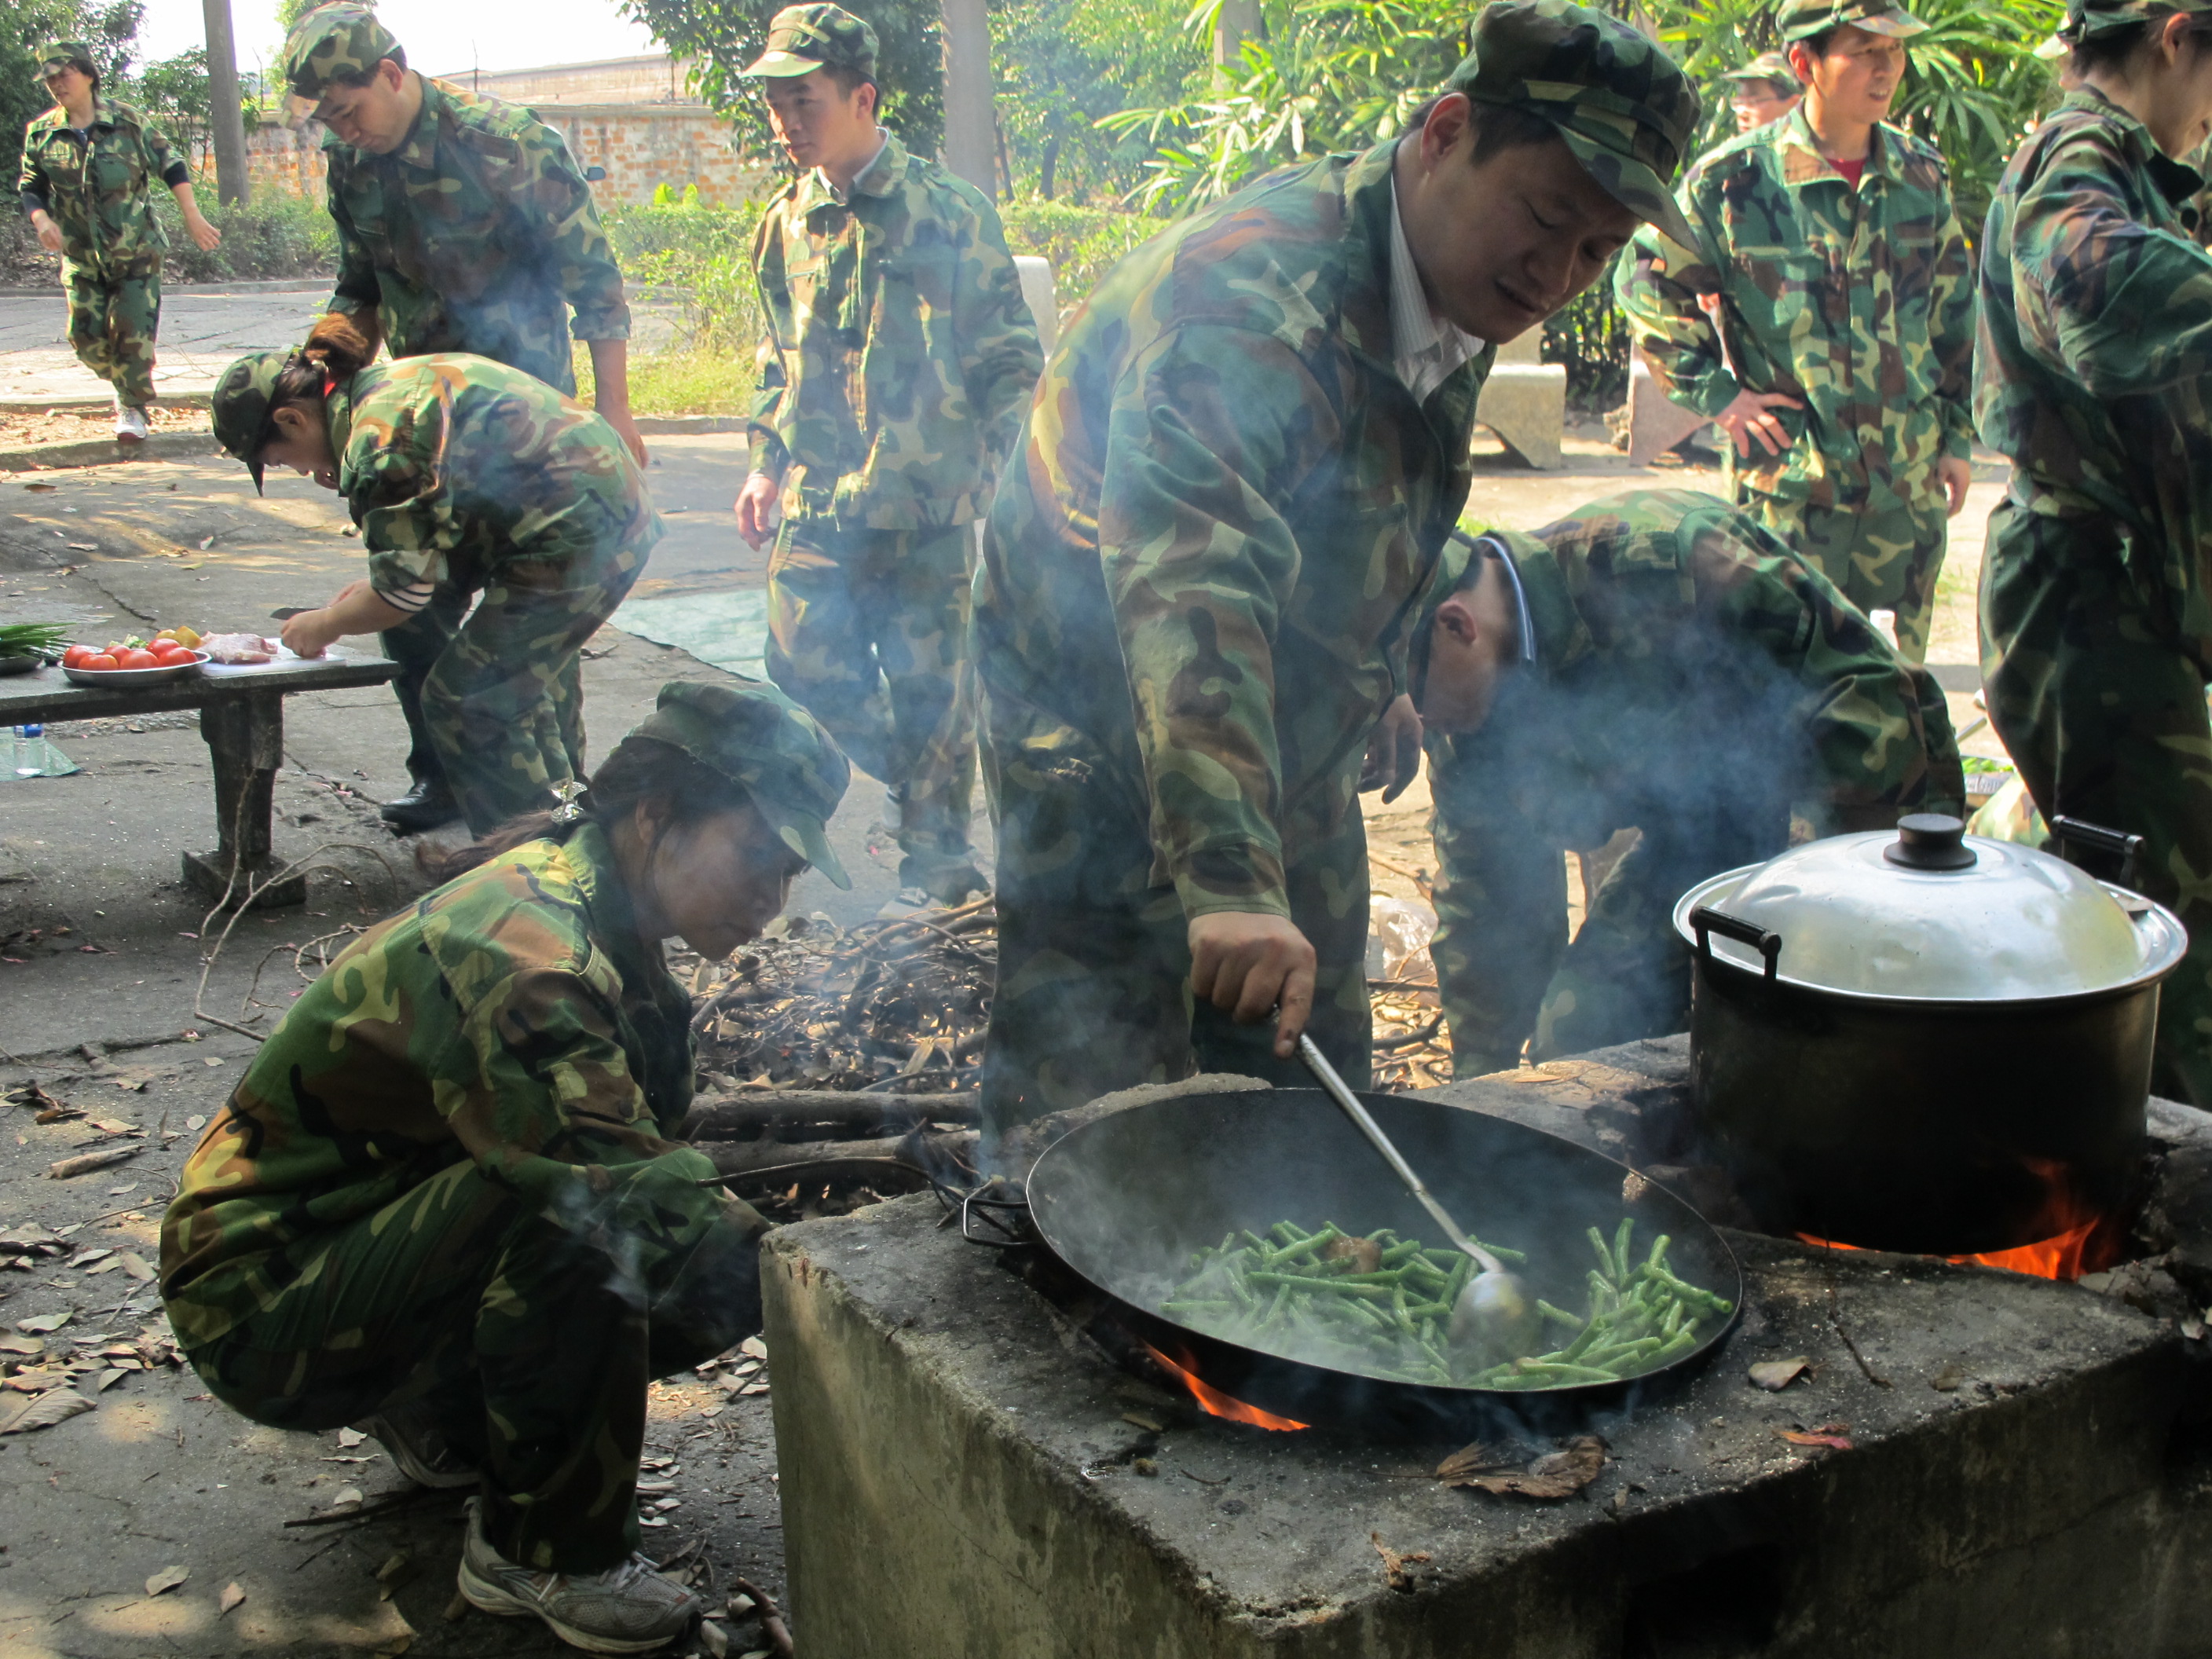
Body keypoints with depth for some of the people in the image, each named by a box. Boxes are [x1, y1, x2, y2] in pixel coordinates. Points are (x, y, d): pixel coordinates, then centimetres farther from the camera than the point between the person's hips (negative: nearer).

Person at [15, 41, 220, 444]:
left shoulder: (128, 121, -5)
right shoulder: (41, 134, 1)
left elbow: (171, 166, 0)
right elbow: (29, 186, 3)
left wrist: (192, 217, -4)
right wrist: (41, 219, -18)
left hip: (136, 250, -3)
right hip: (81, 256, 3)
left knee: (133, 332, -8)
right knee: (86, 337, 0)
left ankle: (134, 407, 9)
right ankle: (125, 384, 28)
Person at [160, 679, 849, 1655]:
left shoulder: (605, 925, 2)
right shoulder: (518, 953, -29)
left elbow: (655, 1139, 3)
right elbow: (632, 1194, -38)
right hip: (262, 1298, -9)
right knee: (571, 1217, -34)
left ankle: (442, 1413, 15)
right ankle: (545, 1555, -13)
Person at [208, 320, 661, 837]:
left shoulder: (379, 438, -17)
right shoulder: (394, 383, 14)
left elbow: (404, 592, -15)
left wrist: (326, 624, 3)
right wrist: (372, 590, 19)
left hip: (576, 539, -10)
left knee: (467, 699, -1)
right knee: (533, 677, 26)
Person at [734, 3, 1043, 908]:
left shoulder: (947, 211, -5)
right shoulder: (785, 224, 10)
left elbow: (1012, 359, -1)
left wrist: (988, 475, -6)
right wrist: (766, 462, 13)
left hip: (926, 502, -4)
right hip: (816, 502, 5)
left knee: (931, 683, 1)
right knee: (806, 665, 1)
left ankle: (936, 845, 19)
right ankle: (914, 785, 25)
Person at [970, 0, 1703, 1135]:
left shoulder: (1456, 295, -1)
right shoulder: (1250, 298, -32)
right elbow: (1188, 588, -47)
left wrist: (1377, 679, 25)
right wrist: (1230, 882, -56)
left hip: (1290, 746, 9)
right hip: (1110, 737, -8)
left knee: (1315, 1099, 18)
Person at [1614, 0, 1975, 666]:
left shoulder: (1923, 175, 6)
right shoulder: (1735, 179, -8)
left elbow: (1954, 316, 14)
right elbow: (1645, 284, 1)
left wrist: (1957, 436, 13)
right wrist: (1715, 393, -4)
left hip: (1910, 480, 4)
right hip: (1790, 479, -4)